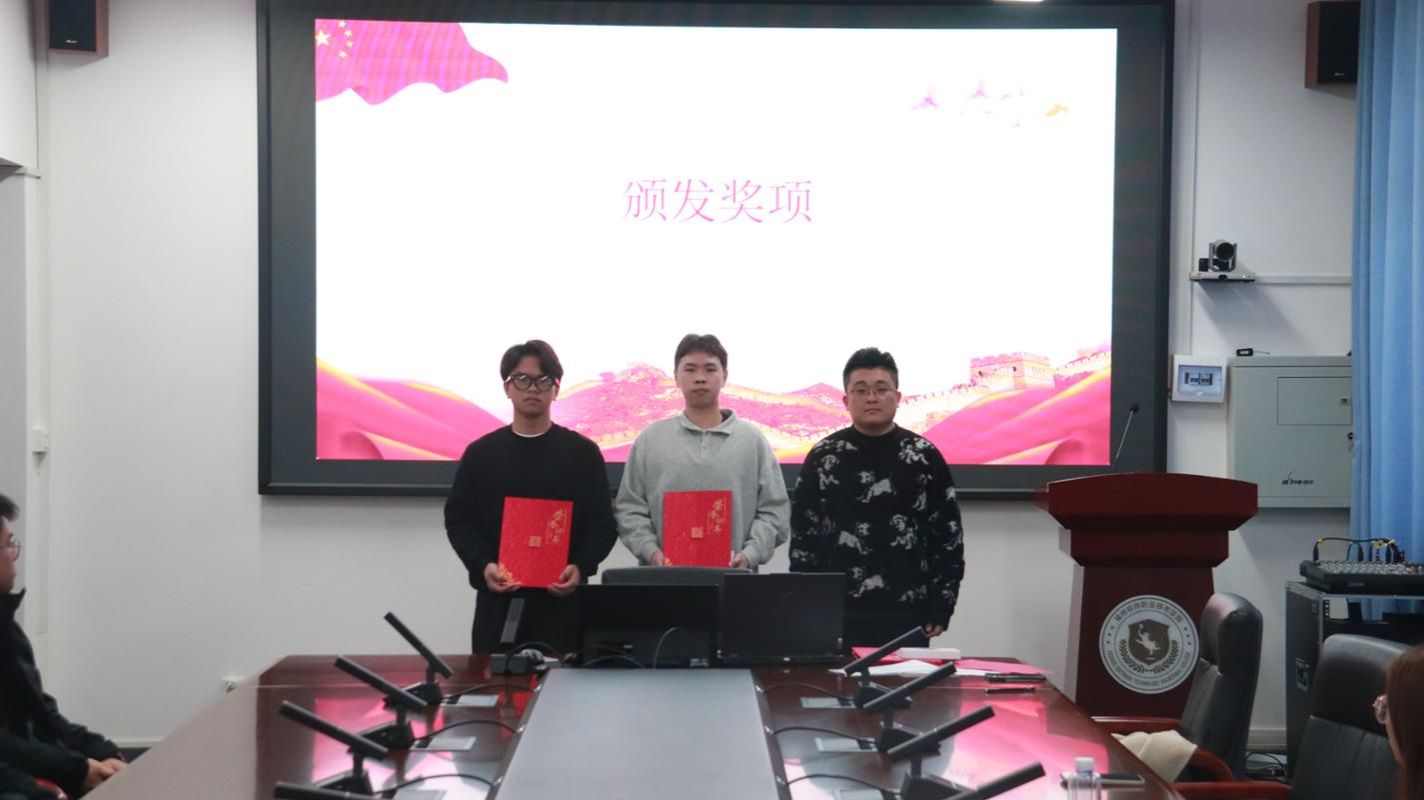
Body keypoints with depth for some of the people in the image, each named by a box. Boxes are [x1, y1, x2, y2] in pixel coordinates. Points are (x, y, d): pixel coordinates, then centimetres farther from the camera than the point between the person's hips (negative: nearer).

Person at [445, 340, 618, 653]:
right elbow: (458, 520, 6)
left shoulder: (582, 452, 5)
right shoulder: (480, 453, 8)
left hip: (562, 598, -1)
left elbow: (602, 524, 4)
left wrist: (581, 567, -14)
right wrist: (482, 565, -12)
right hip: (498, 599, 1)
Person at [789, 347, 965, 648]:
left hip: (908, 615, 0)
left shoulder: (925, 457, 3)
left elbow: (948, 534, 4)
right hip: (839, 614, 0)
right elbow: (803, 536, 5)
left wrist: (940, 607, -1)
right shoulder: (822, 458, 3)